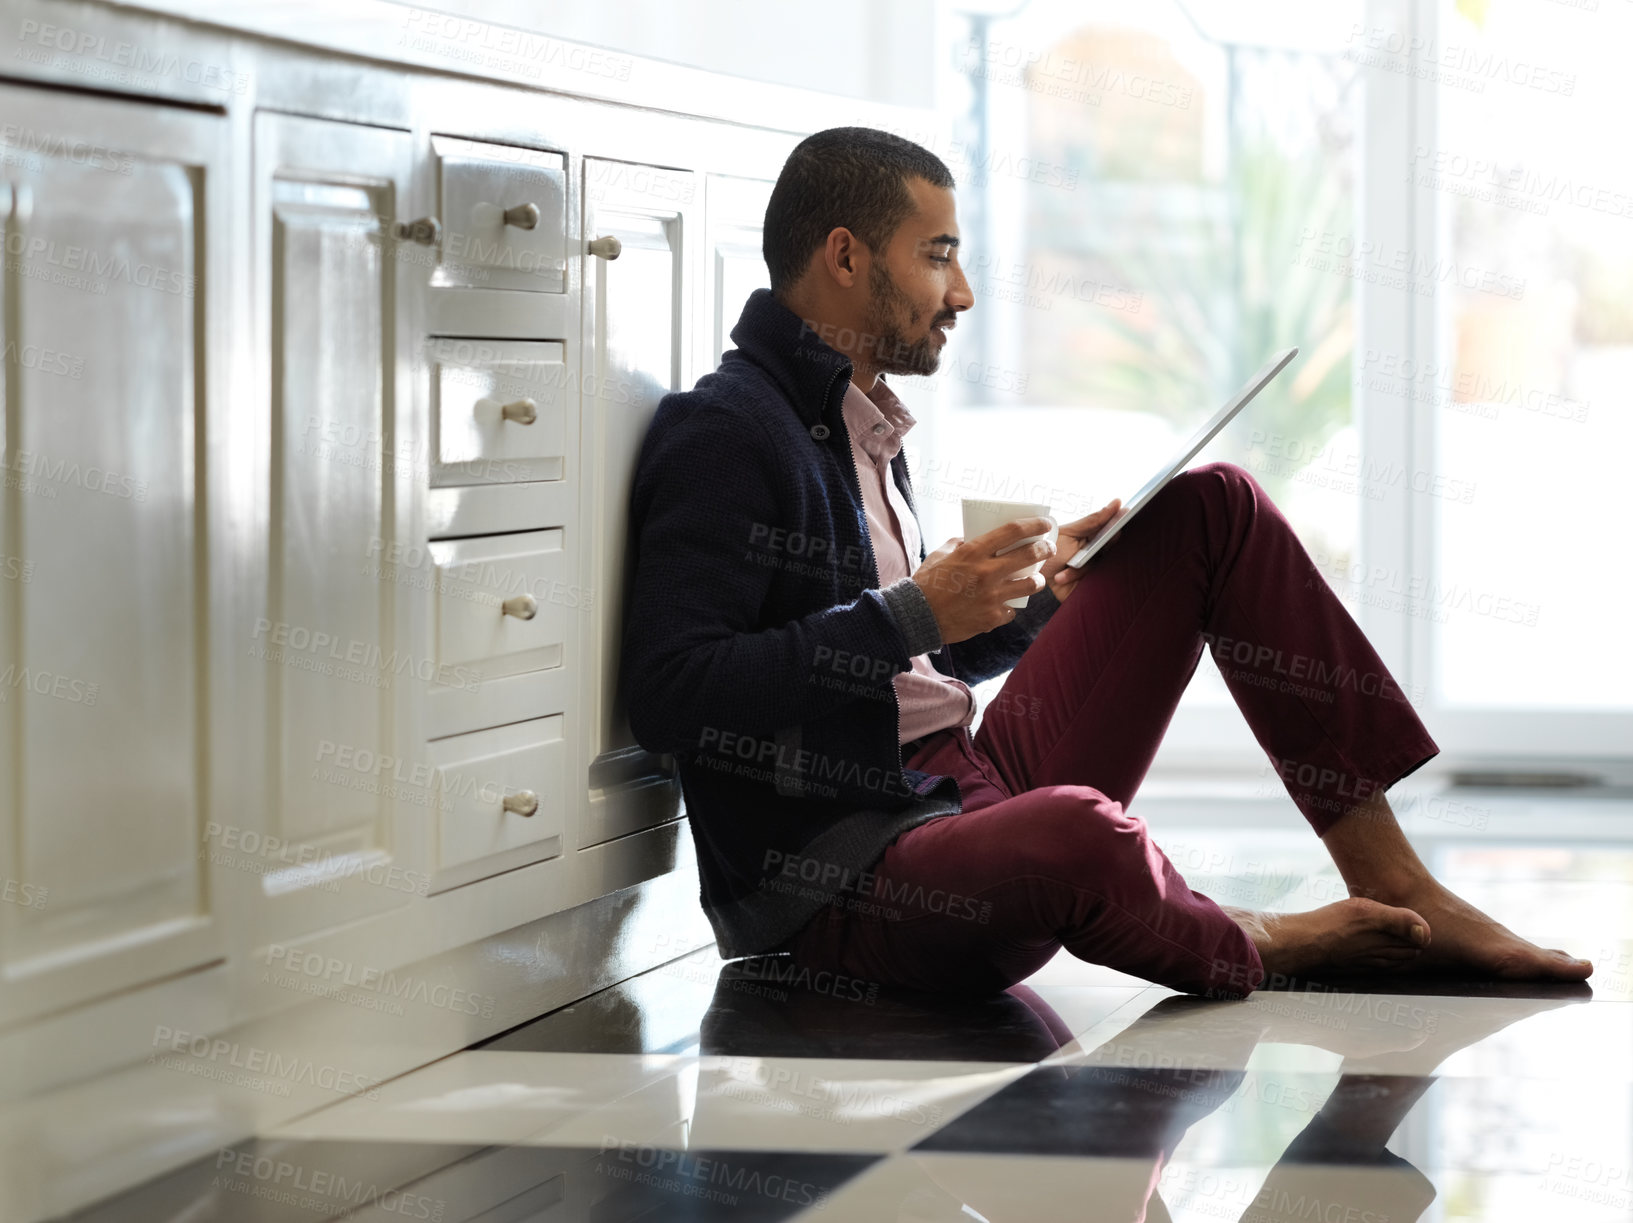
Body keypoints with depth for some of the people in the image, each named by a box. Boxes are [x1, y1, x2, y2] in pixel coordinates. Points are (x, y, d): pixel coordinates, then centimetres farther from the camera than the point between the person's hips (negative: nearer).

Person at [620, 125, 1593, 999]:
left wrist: (1041, 595, 12)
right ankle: (1250, 948, -6)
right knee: (1077, 833, -43)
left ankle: (1398, 891, 2)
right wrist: (911, 614, -21)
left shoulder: (857, 422, 21)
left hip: (975, 786, 10)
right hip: (837, 880, -10)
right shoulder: (722, 433, -10)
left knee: (1213, 508, 7)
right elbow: (670, 696, -22)